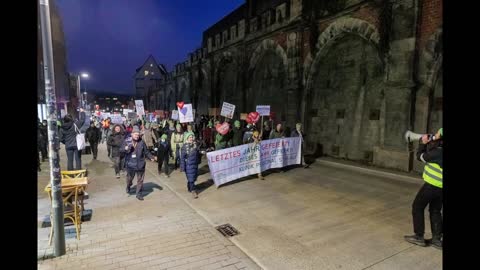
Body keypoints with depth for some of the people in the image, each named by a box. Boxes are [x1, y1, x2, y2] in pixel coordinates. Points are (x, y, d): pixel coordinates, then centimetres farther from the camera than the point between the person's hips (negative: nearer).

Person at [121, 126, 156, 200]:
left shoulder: (141, 142, -2)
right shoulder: (127, 141, -2)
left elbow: (146, 152, 5)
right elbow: (121, 150, -6)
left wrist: (152, 157, -5)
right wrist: (126, 148, -27)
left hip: (140, 165, 0)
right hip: (130, 164, 0)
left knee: (140, 180, 6)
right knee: (129, 178, 19)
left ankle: (139, 194, 20)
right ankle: (128, 187, 51)